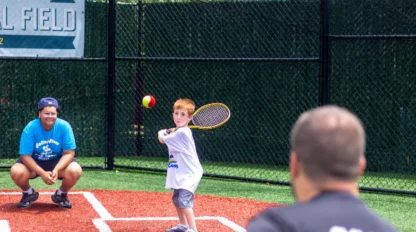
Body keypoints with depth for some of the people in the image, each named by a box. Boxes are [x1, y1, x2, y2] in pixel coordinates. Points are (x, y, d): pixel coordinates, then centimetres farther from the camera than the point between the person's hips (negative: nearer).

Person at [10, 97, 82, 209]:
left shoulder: (64, 126, -20)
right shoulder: (30, 128, -22)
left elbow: (69, 153, -18)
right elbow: (25, 156, -21)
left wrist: (56, 170, -36)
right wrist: (42, 173, -35)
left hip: (58, 161, 0)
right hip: (34, 162, 0)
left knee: (75, 171, -30)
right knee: (16, 172, -30)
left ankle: (62, 194, 4)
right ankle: (29, 194, 6)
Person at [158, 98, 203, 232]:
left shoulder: (182, 133, -21)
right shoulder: (178, 132, 8)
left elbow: (162, 139, -12)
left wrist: (161, 133, 8)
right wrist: (167, 132, 2)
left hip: (189, 174, -11)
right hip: (181, 174, 11)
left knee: (184, 201, -23)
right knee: (177, 199, 23)